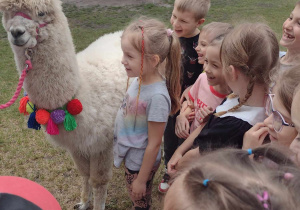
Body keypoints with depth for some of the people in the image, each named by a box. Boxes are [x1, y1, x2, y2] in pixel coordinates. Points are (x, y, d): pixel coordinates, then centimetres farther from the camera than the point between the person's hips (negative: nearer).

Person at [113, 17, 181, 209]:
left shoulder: (157, 96, -31)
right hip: (131, 156, 7)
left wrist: (141, 179, -14)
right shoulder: (140, 80, -9)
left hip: (141, 163, -6)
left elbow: (154, 144, -23)